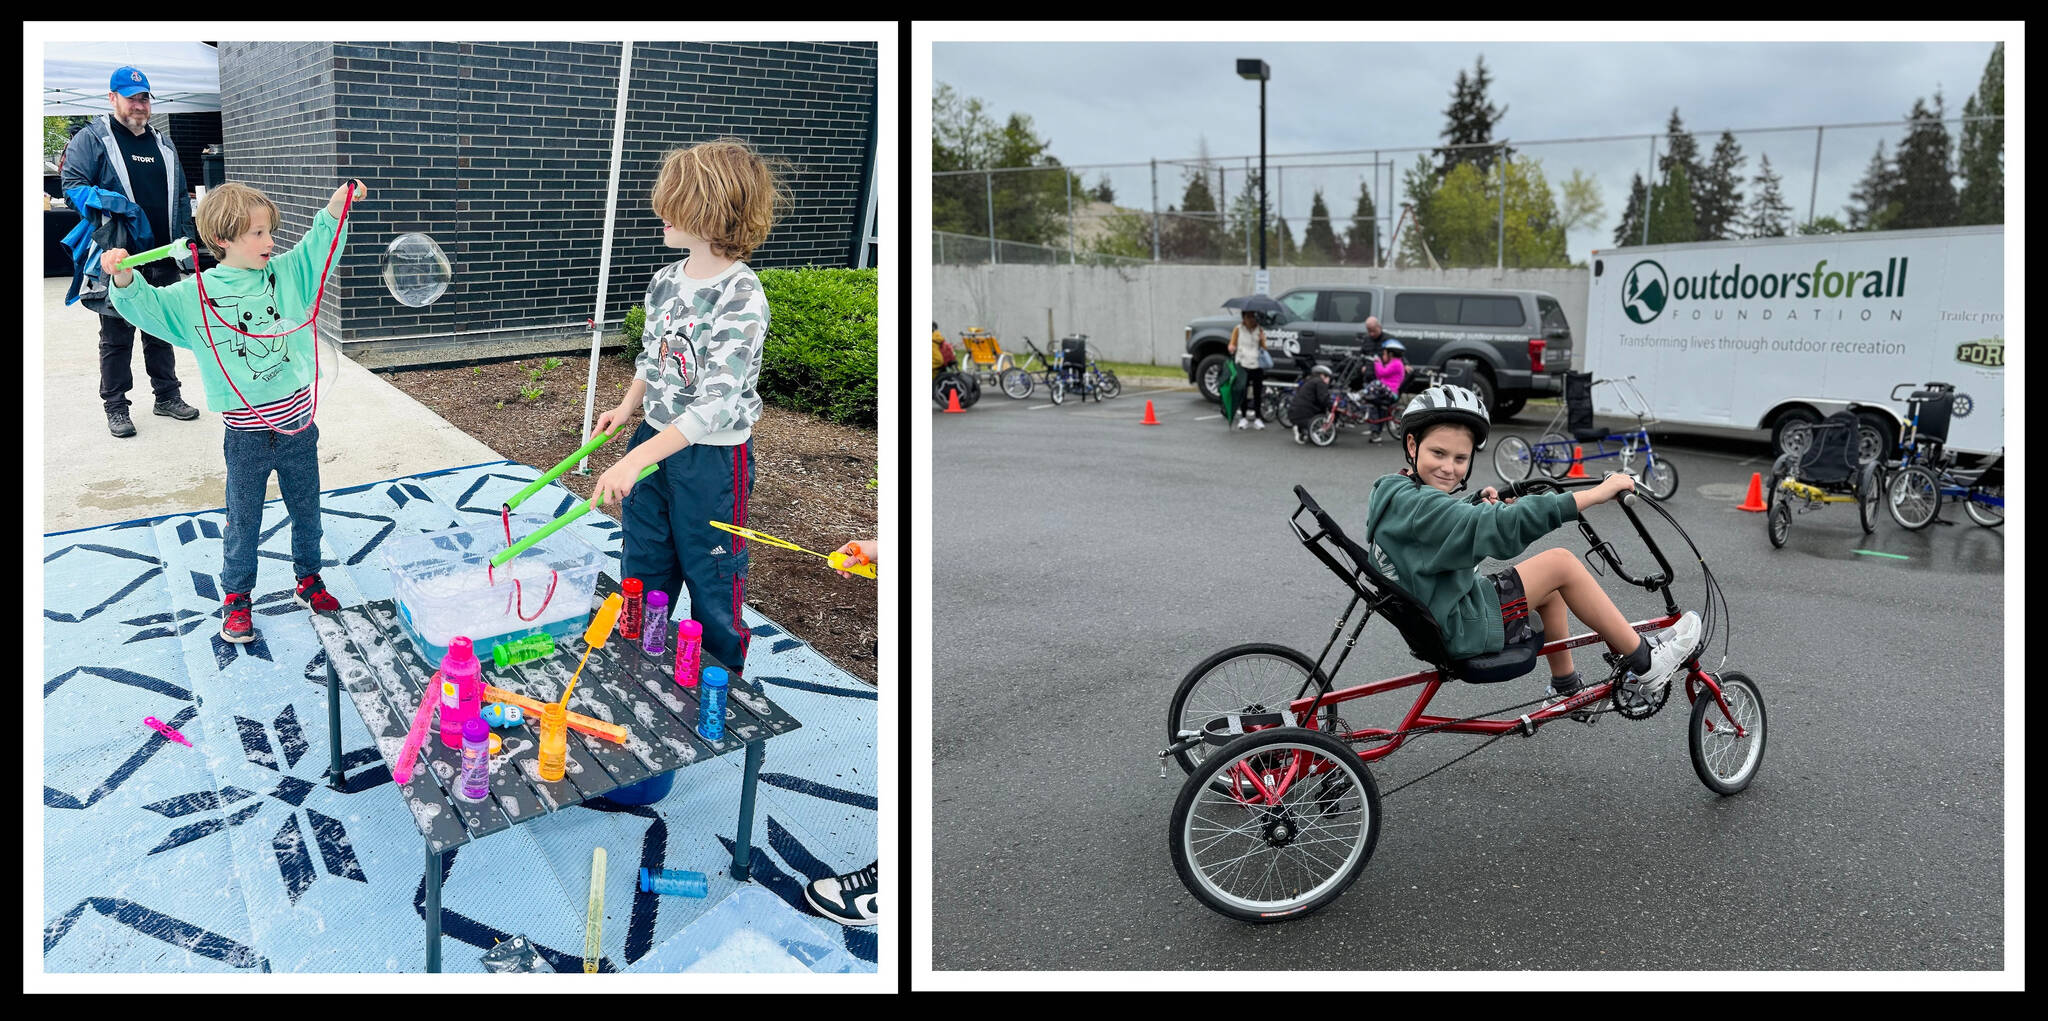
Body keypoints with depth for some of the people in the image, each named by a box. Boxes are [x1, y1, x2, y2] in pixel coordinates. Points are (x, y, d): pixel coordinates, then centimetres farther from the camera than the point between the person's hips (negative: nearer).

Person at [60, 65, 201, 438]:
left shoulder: (163, 145, 16)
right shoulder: (92, 139, -1)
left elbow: (181, 196, 21)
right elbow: (72, 184, -7)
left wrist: (186, 239, 13)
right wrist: (102, 198, -24)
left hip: (162, 257, 5)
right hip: (118, 257, -5)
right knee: (117, 335, 1)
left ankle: (167, 394, 25)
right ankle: (115, 406, 9)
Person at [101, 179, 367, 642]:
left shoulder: (287, 274, 1)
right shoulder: (194, 295, -6)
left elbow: (319, 245, 0)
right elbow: (148, 306, -9)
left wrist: (335, 209, -16)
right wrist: (125, 282, -29)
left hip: (298, 424, 3)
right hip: (247, 434, -3)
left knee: (307, 511, 18)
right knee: (243, 521, 9)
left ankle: (308, 580, 37)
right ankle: (236, 599, 25)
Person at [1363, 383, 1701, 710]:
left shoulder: (1397, 496, 6)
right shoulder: (1417, 505, -27)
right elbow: (1500, 528, -37)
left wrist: (1481, 507, 9)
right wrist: (1593, 495, -35)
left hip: (1441, 617, 11)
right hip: (1458, 628, -11)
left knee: (1550, 589, 23)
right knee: (1560, 563, -9)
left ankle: (1565, 688, 34)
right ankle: (1645, 665, 1)